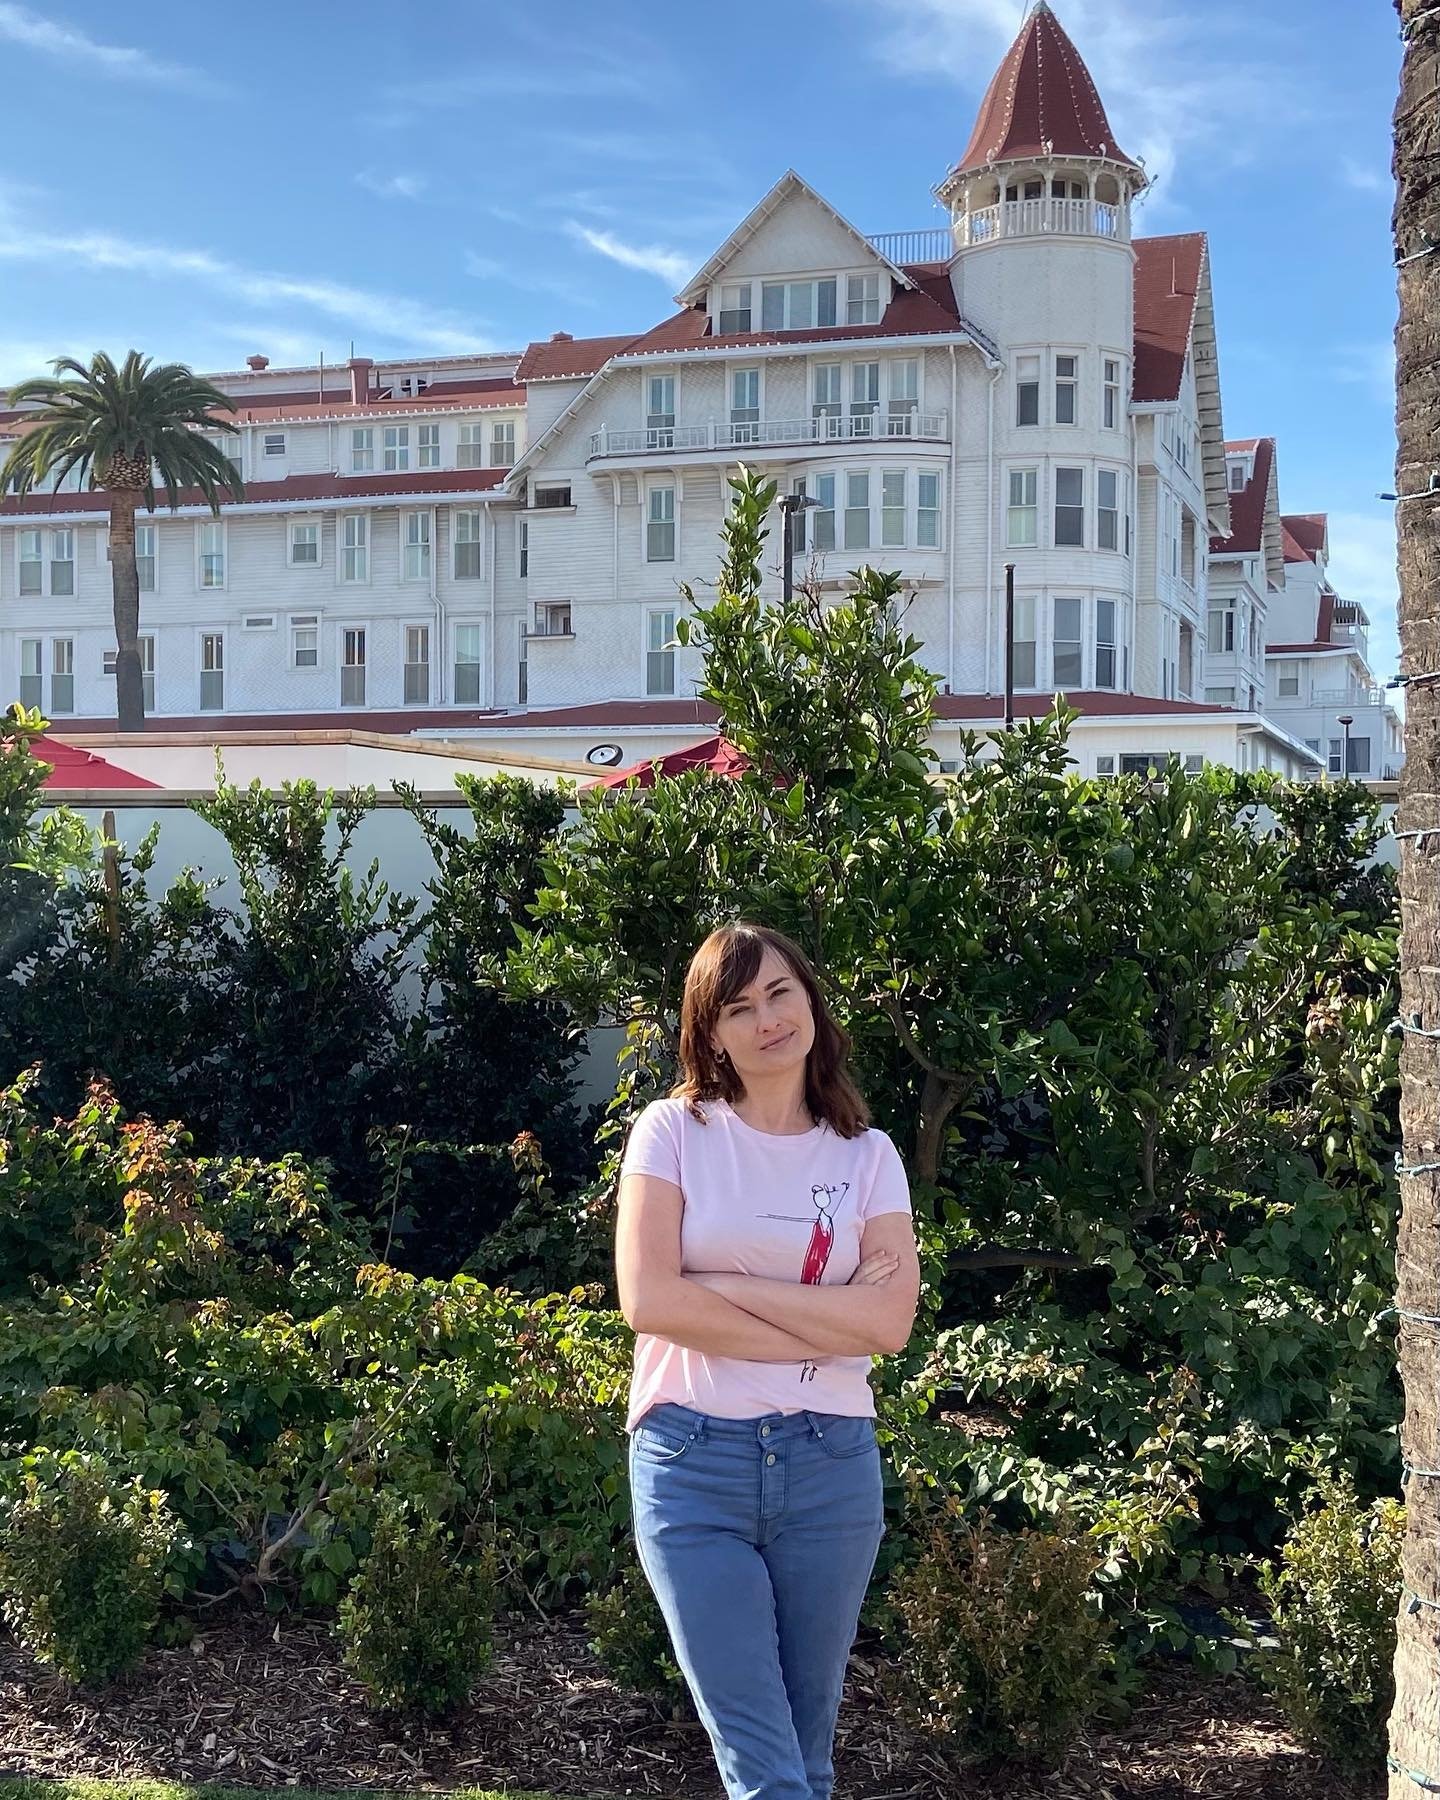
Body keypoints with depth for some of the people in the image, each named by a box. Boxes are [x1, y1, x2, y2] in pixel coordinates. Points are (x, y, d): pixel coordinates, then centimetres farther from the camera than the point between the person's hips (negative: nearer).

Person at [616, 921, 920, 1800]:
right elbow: (649, 1298, -12)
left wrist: (727, 1285, -11)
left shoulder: (867, 1155, 7)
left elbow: (890, 1321, -6)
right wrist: (828, 1319, -10)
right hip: (693, 1462, -3)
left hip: (830, 1467, 3)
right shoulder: (674, 1131, 1)